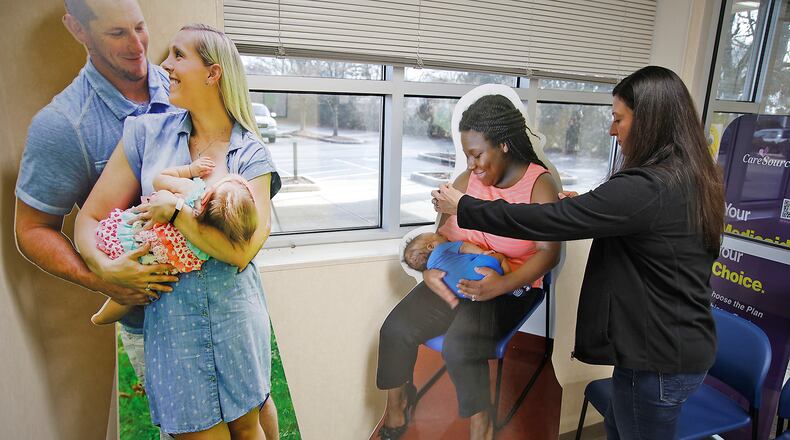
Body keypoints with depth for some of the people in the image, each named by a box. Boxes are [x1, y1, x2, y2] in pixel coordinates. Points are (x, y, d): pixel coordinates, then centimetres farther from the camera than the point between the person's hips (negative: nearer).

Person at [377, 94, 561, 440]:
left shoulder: (539, 185, -8)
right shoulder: (468, 180, 5)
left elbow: (548, 252, -16)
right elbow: (443, 233, 5)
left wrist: (502, 284, -30)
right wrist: (429, 270, -16)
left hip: (510, 287, -4)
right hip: (456, 278, 5)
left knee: (459, 345, -29)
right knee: (395, 329, -13)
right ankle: (396, 407, 13)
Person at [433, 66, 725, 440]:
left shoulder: (646, 188, -27)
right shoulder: (692, 179, 2)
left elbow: (547, 220, -27)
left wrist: (463, 207, -18)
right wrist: (582, 204, 15)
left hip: (659, 358, -9)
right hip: (684, 346, 9)